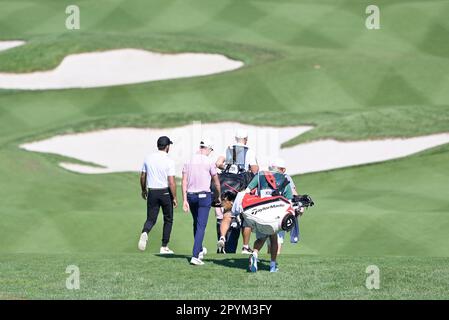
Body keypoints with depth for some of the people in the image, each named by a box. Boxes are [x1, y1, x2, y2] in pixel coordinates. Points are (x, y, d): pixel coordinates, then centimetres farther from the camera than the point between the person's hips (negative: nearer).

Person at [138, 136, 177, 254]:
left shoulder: (148, 158, 2)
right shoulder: (169, 161, -12)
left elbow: (142, 177, 10)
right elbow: (171, 182, -15)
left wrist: (143, 190, 25)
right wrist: (174, 198, -6)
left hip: (152, 192, 3)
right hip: (165, 192, -3)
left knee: (151, 219, 8)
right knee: (168, 219, 13)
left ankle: (145, 232, -26)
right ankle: (164, 247, 12)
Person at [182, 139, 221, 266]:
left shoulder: (189, 161, 3)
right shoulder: (209, 162, -8)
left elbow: (184, 182, 0)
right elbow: (216, 181, 2)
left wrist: (184, 200, 1)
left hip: (191, 195, 5)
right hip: (204, 195, -5)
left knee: (196, 224, 21)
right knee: (201, 226, -5)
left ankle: (200, 250, 36)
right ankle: (195, 255, -14)